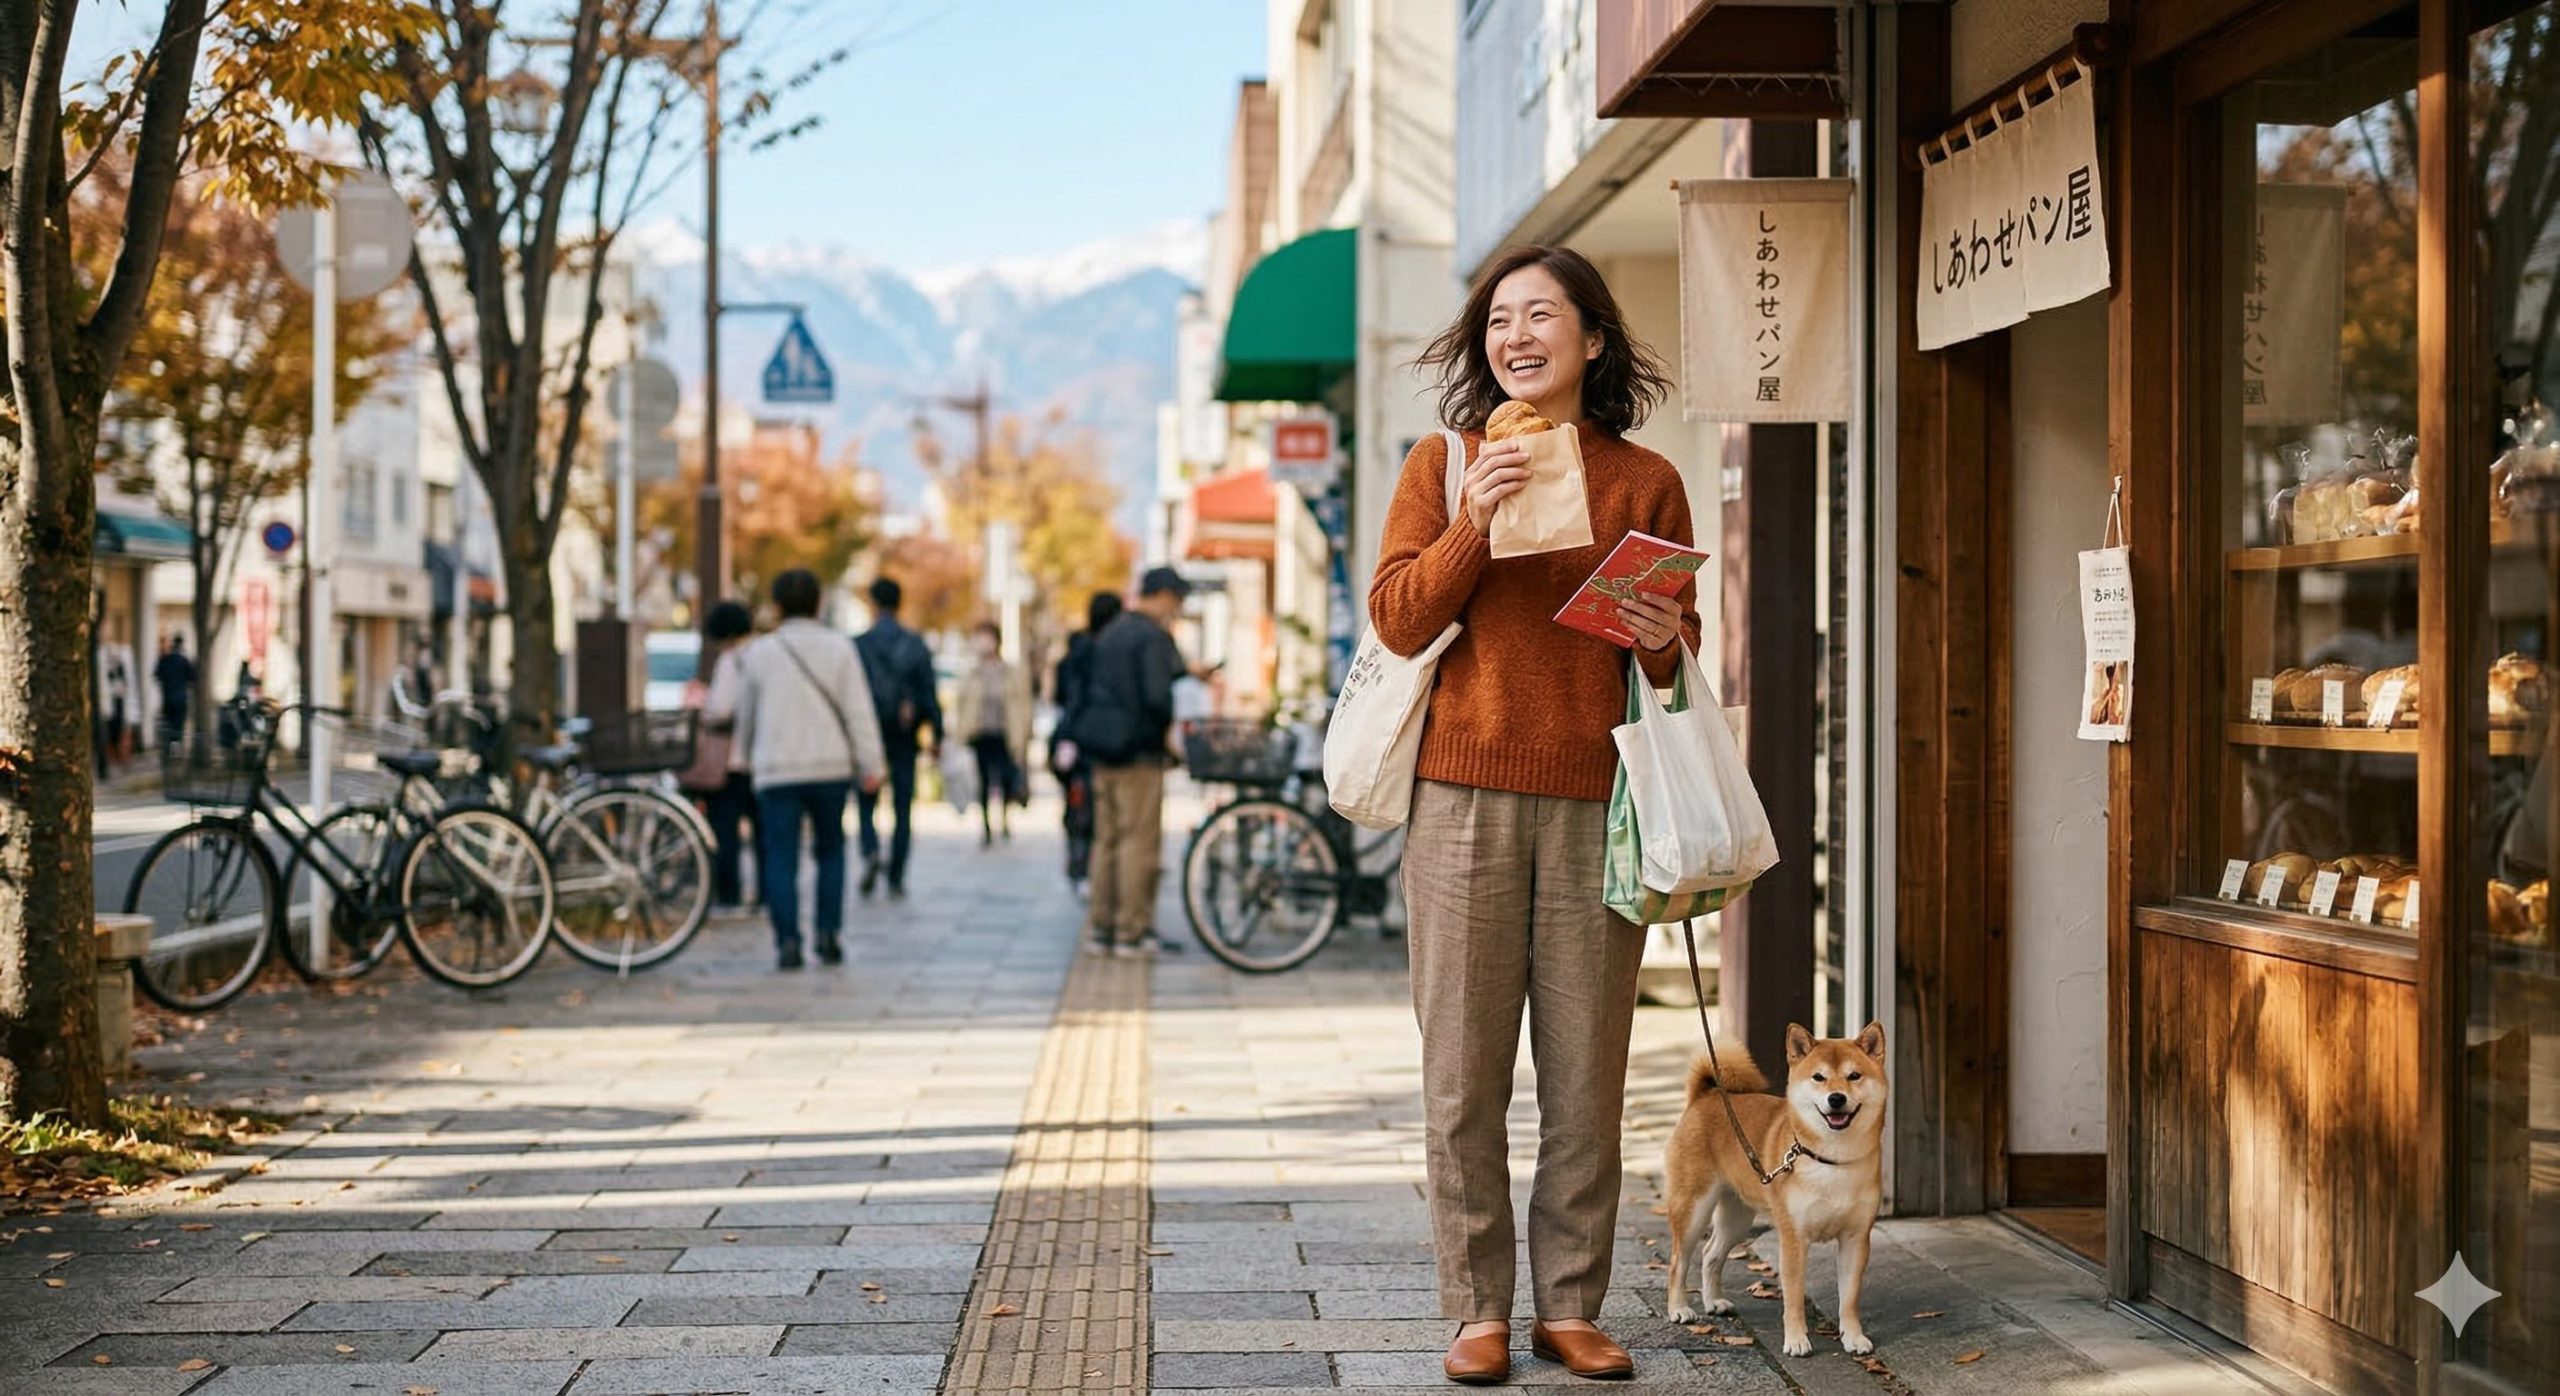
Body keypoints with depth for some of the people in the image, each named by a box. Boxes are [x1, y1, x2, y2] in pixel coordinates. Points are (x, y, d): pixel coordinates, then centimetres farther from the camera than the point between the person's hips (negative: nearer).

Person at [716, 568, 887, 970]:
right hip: (831, 767, 1)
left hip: (777, 770, 0)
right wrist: (872, 764, -1)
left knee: (781, 858, 0)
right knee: (831, 851, 15)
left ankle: (787, 941, -10)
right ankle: (829, 934, 7)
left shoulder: (759, 653, 4)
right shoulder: (838, 648, 1)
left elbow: (745, 713, 14)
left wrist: (747, 753, 32)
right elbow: (859, 710, -3)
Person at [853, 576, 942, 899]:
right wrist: (937, 736, 4)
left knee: (866, 802, 11)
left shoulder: (858, 645, -5)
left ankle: (871, 852, -16)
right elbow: (930, 693, -1)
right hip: (904, 738, 2)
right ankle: (896, 879, 6)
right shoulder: (916, 645, 1)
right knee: (902, 809, 7)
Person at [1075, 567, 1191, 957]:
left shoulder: (1109, 635, 15)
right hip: (1139, 751, -8)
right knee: (1138, 841, -4)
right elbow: (1157, 696, -22)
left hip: (1102, 751, 8)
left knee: (1106, 840, 12)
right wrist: (1174, 725, -4)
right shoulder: (1153, 637, -12)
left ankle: (1098, 928, 14)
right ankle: (1130, 932, -3)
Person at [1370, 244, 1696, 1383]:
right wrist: (1476, 523, -13)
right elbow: (1396, 618, 0)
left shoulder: (1645, 482, 9)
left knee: (1588, 1077, 3)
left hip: (1595, 802, 1)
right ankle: (1479, 1311, 8)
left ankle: (1572, 1308, 13)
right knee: (1463, 1077, 0)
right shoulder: (1443, 465, 8)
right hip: (1466, 796, -1)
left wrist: (1665, 640, -10)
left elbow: (1679, 659, 13)